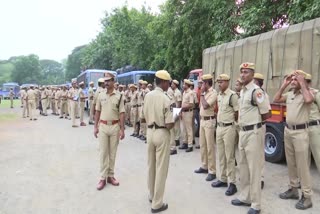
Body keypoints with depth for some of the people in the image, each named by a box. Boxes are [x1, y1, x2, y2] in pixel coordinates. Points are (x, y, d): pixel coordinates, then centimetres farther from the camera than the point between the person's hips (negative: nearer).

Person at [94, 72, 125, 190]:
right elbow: (97, 112, 8)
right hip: (103, 126, 2)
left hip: (115, 126, -1)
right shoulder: (101, 95, 4)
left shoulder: (119, 96, -5)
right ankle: (103, 178, 13)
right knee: (103, 152, 5)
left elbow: (121, 114, -6)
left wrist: (122, 129, -10)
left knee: (112, 153, 10)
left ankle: (110, 175, 22)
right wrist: (95, 127, 5)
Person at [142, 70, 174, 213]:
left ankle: (152, 195, 37)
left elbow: (144, 117, 10)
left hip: (150, 132, 7)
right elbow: (169, 125, -19)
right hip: (162, 134, -6)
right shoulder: (165, 99, -18)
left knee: (151, 165, 19)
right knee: (161, 168, 4)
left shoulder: (148, 96, 1)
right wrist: (175, 118, 0)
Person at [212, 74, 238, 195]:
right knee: (221, 156, 14)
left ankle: (232, 183, 8)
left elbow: (238, 113, -10)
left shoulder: (233, 95, -13)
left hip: (229, 128, -8)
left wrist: (230, 122, 2)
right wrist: (219, 123, 13)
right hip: (219, 127, 8)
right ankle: (223, 179, 26)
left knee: (229, 157, -2)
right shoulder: (219, 96, 11)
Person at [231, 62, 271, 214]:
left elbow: (267, 114, -15)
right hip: (242, 132, 9)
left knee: (254, 169, 0)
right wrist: (247, 122, 8)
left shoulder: (256, 91, -16)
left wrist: (255, 122, -1)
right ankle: (245, 197, 32)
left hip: (253, 133, -9)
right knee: (243, 167, 17)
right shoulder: (242, 91, 12)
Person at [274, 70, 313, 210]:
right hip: (288, 130, 7)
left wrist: (302, 83, -19)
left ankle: (306, 196, 8)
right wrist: (284, 85, 4)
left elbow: (309, 100, -29)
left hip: (300, 132, -7)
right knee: (291, 163, 15)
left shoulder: (306, 93, -9)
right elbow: (276, 100, 10)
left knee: (302, 165, -2)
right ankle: (293, 189, 28)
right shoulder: (289, 94, 11)